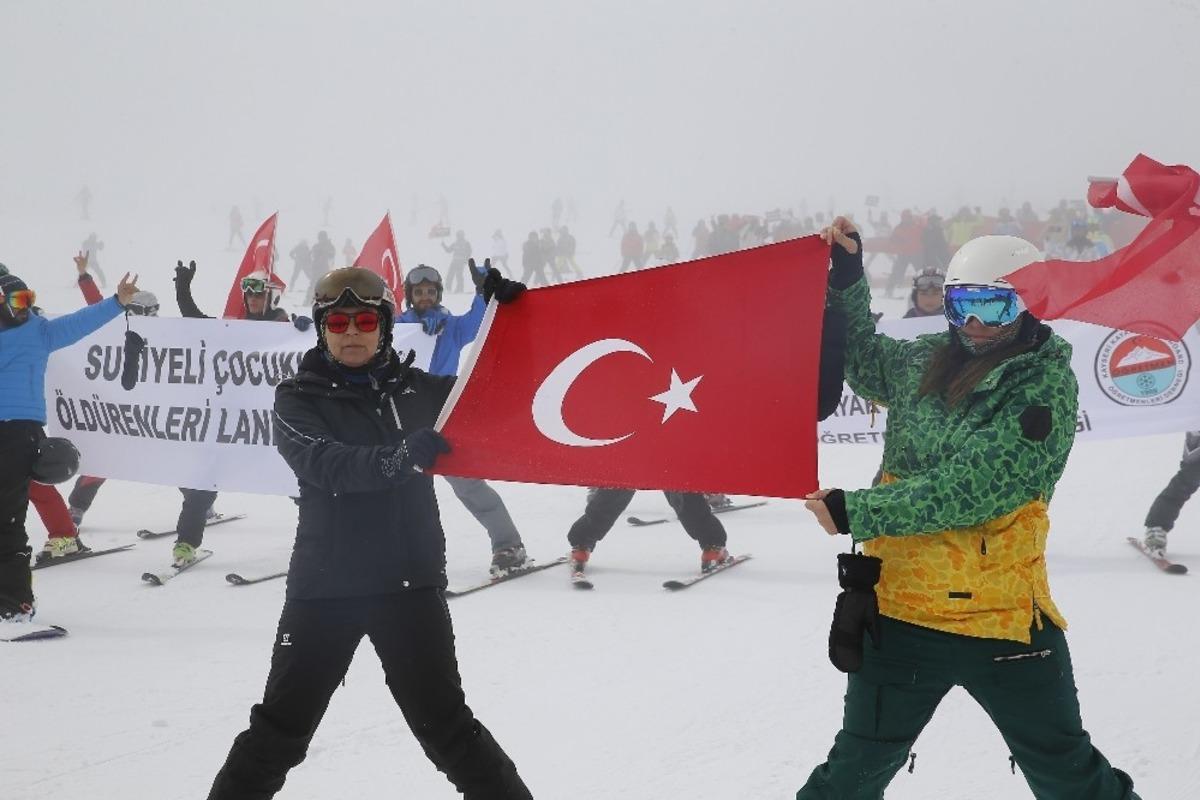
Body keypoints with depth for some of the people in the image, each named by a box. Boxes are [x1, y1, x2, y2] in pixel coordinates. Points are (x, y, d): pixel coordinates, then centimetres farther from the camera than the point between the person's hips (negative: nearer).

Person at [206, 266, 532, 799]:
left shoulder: (413, 389, 7)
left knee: (445, 724, 4)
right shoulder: (298, 400, -2)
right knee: (280, 729, 7)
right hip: (325, 588, -1)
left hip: (411, 584, 1)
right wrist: (402, 455, -34)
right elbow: (329, 466, -19)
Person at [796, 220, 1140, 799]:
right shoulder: (925, 361, 3)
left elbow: (970, 489, -20)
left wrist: (858, 512, -20)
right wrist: (846, 280, 9)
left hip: (1004, 620, -4)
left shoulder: (1047, 386, -12)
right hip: (899, 611, 4)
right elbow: (864, 363, 23)